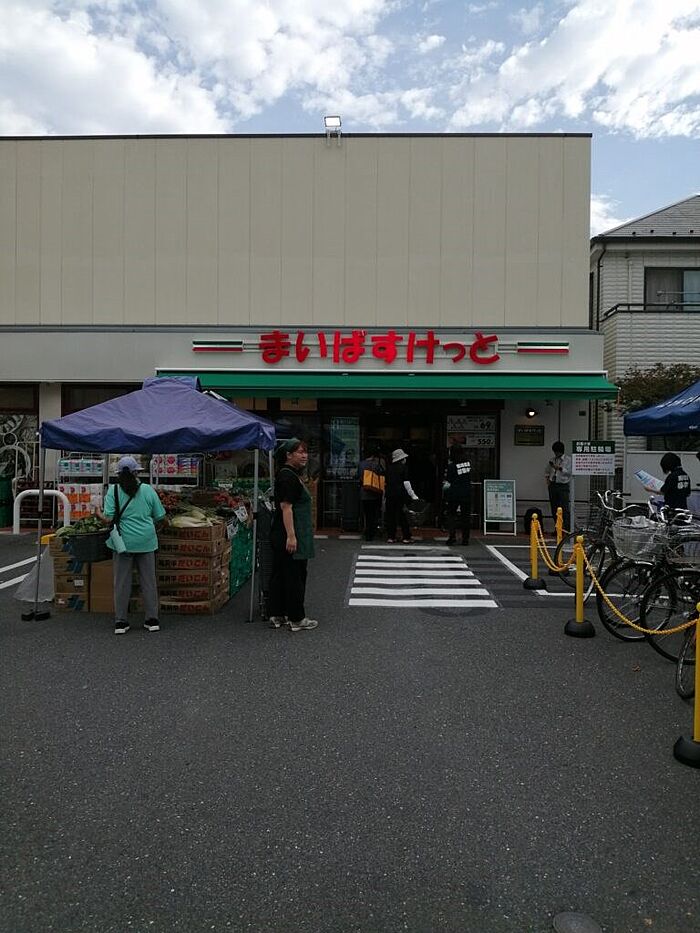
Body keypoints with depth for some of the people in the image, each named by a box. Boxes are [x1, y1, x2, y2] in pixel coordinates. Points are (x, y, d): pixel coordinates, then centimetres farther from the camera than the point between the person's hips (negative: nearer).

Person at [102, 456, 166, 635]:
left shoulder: (113, 490, -3)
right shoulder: (148, 489, 2)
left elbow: (108, 516, -9)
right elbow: (159, 516, 5)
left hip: (123, 540, -1)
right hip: (146, 541, 1)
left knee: (122, 582, 7)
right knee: (149, 581, 8)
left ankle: (120, 622, 11)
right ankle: (152, 620, 13)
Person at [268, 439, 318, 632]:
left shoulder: (292, 475, 16)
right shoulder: (288, 476, -16)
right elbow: (286, 507, -22)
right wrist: (291, 536, -26)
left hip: (279, 536, 11)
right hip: (289, 535, -11)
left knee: (279, 575, 13)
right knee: (295, 576, -3)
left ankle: (277, 615, 21)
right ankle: (297, 619, 6)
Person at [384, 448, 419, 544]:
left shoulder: (389, 468, 7)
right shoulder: (404, 467, -5)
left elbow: (385, 482, 8)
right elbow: (406, 483, -8)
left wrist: (384, 496, 14)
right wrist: (413, 495, -4)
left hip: (389, 493, 3)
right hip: (400, 493, -3)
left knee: (390, 515, 7)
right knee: (402, 515, 2)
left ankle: (390, 537, 6)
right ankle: (406, 537, 5)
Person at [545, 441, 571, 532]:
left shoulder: (568, 460, 0)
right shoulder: (552, 460, 14)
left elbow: (569, 472, -10)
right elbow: (547, 471, 25)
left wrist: (559, 468, -19)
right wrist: (547, 478, 7)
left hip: (563, 486, -5)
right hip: (552, 485, 5)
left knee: (564, 508, -11)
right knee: (554, 508, 7)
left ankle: (567, 529, -9)